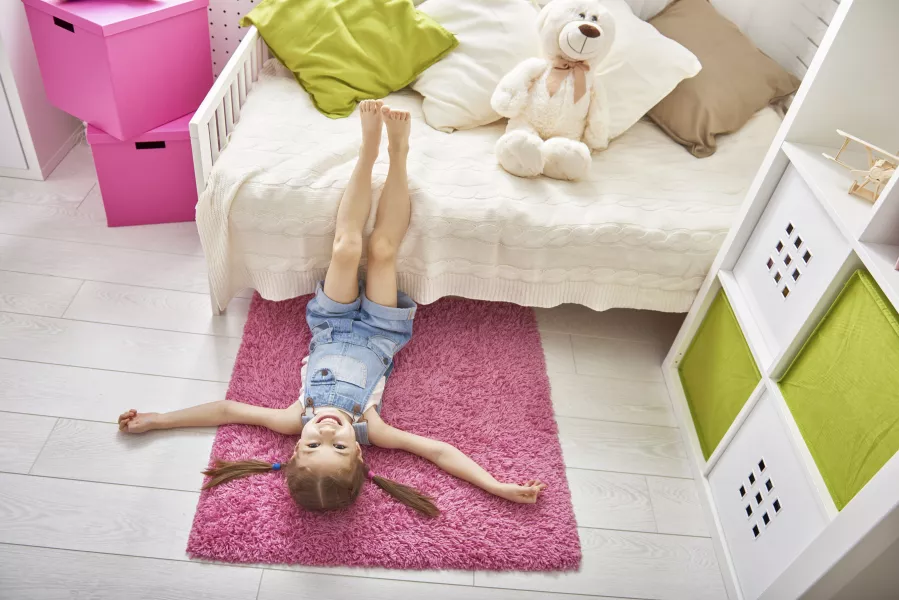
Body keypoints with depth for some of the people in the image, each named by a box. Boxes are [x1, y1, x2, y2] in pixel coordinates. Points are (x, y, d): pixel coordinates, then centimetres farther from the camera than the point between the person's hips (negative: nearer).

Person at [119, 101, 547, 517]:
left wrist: (154, 420, -25)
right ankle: (397, 151, 8)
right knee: (381, 250, -17)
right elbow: (439, 451, -39)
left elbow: (226, 409, -27)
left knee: (346, 248, -17)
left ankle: (371, 148, 6)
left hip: (333, 328, 1)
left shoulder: (295, 422, -37)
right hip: (377, 335, -1)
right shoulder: (367, 427, -40)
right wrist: (500, 488, -47)